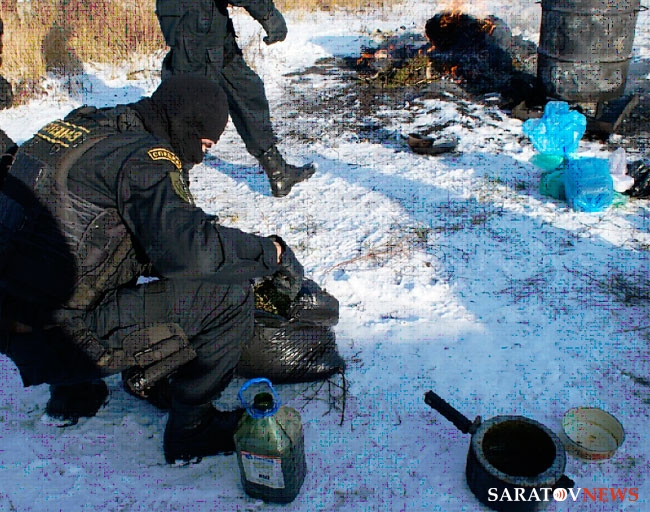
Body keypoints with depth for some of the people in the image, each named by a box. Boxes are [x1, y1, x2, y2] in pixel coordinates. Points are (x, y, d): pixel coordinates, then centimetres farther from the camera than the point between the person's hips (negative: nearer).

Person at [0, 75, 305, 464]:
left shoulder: (76, 126, 13)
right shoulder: (139, 156, -15)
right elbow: (186, 248, -28)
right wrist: (272, 252, -15)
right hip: (62, 337, -9)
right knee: (230, 295, -13)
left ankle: (72, 392, 34)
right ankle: (190, 428, 4)